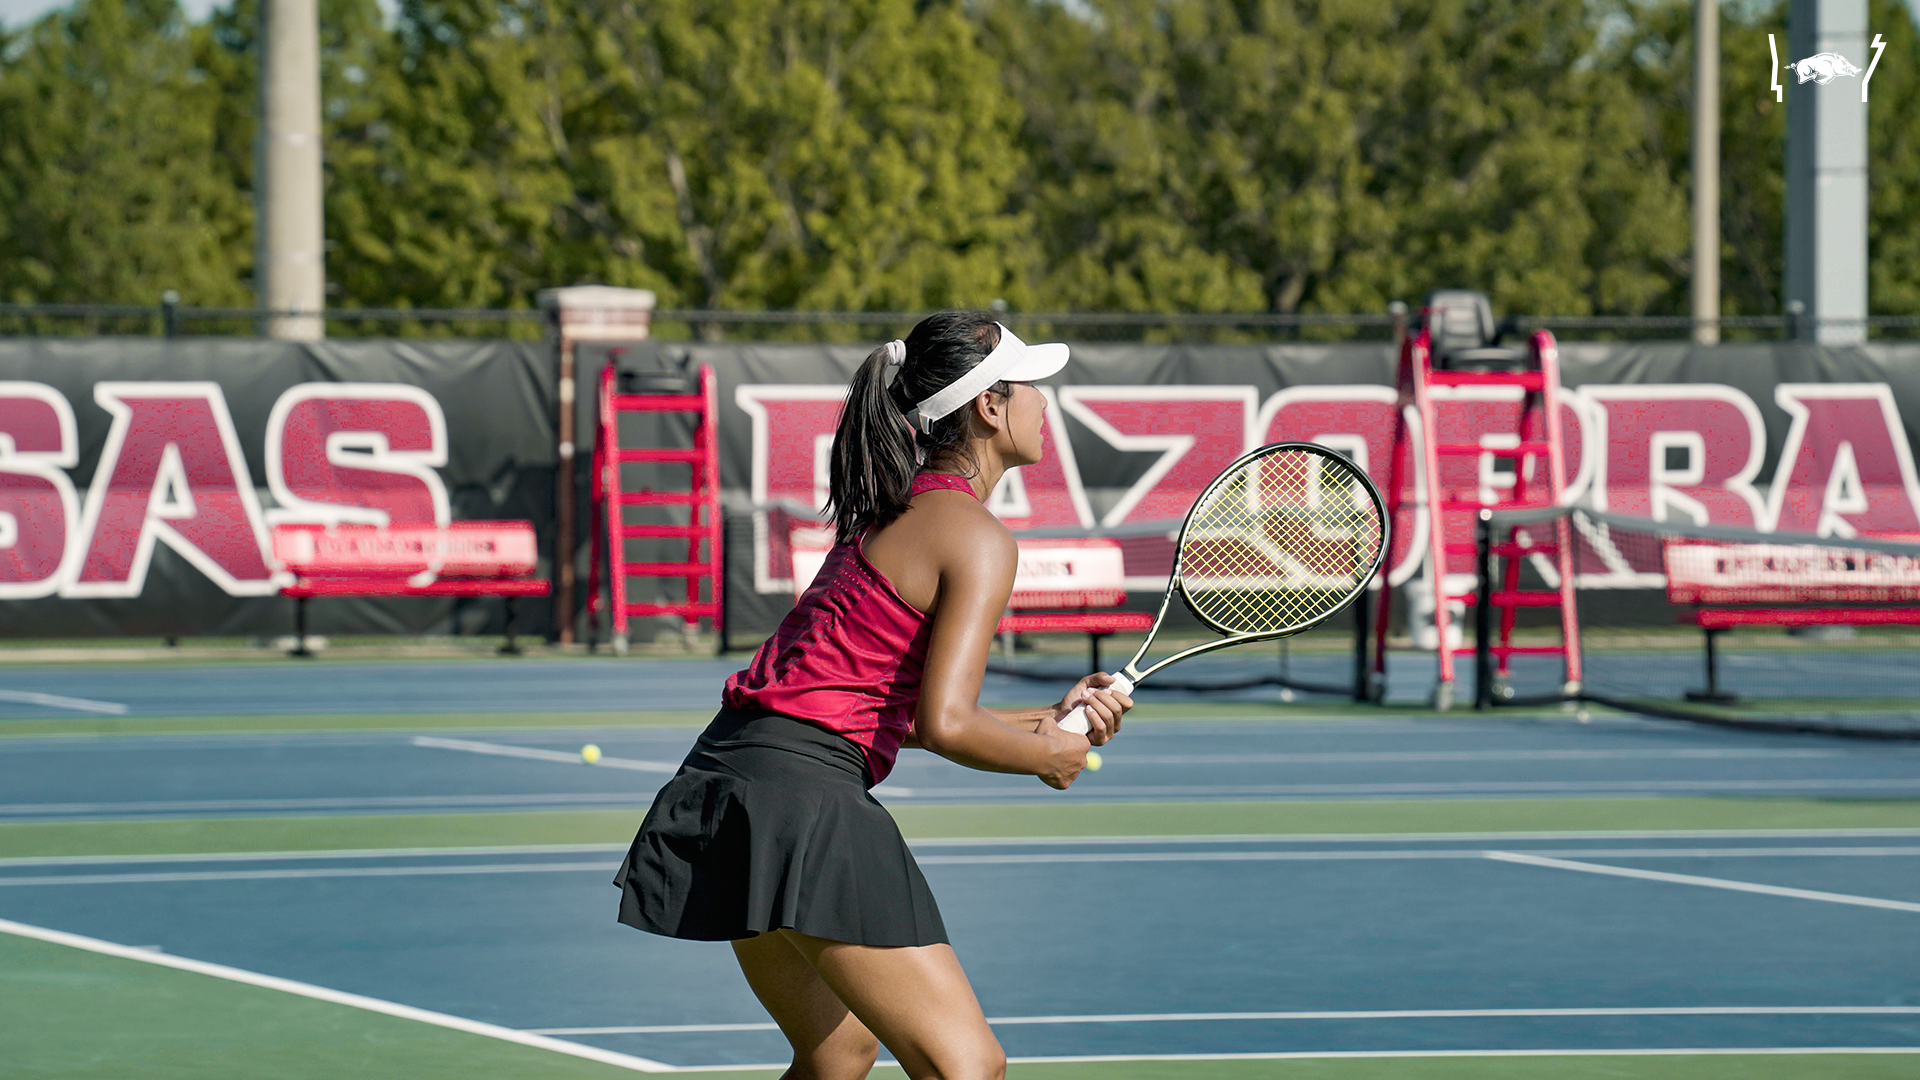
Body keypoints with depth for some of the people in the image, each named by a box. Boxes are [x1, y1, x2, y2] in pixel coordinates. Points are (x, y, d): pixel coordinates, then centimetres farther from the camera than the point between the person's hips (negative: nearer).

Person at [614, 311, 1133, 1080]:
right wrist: (1046, 756, -2)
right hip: (806, 793, -10)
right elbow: (945, 725, -19)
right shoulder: (977, 539, -10)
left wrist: (1049, 721, 17)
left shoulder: (897, 516, 19)